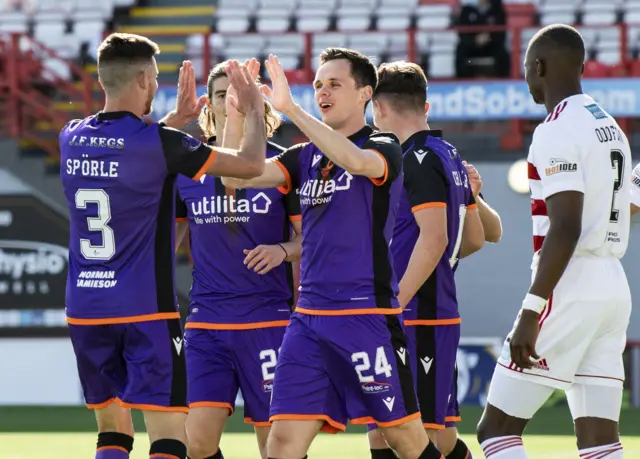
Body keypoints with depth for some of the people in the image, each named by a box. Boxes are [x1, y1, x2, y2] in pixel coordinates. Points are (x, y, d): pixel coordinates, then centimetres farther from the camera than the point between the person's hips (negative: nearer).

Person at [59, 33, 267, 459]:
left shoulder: (72, 139, 4)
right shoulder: (158, 143, -13)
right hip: (146, 311, -6)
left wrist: (176, 117, 29)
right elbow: (251, 164, -5)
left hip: (85, 311, 6)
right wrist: (255, 111, 11)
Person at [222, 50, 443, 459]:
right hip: (309, 317, 5)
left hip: (366, 316, -5)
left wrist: (290, 108, -30)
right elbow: (236, 176, 4)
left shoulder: (384, 148, -3)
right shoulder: (306, 157, 14)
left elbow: (355, 160, -27)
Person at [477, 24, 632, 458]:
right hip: (614, 287, 9)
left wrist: (532, 311, -22)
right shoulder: (611, 128, 17)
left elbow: (566, 228, -20)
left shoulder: (558, 130, -11)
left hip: (569, 290, -9)